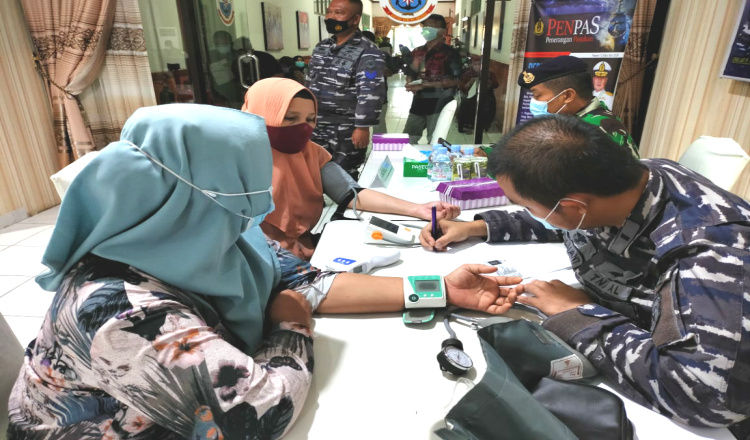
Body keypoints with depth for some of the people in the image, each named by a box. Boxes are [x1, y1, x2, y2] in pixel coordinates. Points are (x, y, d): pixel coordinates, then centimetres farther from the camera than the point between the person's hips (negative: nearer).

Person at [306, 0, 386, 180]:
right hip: (316, 128, 7)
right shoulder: (321, 47, 12)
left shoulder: (367, 52, -12)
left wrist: (363, 127, -25)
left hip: (347, 132, -7)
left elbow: (370, 93, -20)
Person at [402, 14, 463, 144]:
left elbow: (454, 80, -13)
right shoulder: (417, 52, 12)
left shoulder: (449, 53, -7)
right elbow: (410, 74, 18)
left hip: (439, 104, -6)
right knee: (407, 139, 11)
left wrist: (425, 85, -19)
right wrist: (411, 84, -8)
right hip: (419, 101, 6)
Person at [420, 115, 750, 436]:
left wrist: (579, 312, -29)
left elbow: (713, 394, -41)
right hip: (600, 360, 6)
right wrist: (475, 227, 1)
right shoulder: (588, 183, -12)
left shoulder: (710, 243, -33)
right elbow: (555, 224, 10)